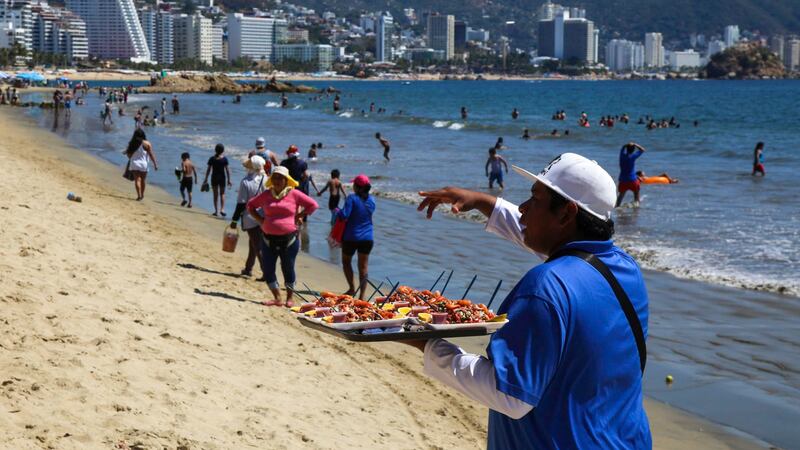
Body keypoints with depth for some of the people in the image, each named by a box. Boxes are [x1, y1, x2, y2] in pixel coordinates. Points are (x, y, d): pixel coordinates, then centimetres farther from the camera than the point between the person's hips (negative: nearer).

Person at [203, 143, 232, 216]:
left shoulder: (212, 159, -4)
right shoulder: (224, 159, -7)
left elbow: (208, 169, -1)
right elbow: (227, 170, -7)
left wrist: (206, 179, 7)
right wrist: (229, 180, -1)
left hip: (214, 178, 1)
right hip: (222, 177, -1)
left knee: (215, 194, 9)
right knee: (222, 194, 11)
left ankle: (216, 211, 9)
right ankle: (222, 209, -4)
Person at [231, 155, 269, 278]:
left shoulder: (245, 182, -15)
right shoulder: (267, 180, -3)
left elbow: (241, 203, -14)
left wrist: (234, 220, -6)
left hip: (250, 218, -5)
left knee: (258, 246, -3)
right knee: (253, 243, 21)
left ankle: (267, 272, -13)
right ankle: (248, 268, 32)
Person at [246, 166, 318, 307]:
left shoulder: (294, 194, -2)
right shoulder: (266, 195, 6)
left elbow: (313, 205, 1)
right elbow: (250, 205, 19)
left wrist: (299, 217, -3)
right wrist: (260, 219, 6)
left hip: (289, 239, -3)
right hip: (269, 239, 3)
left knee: (288, 269, 4)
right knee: (268, 269, 2)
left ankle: (289, 298, 18)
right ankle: (277, 298, 14)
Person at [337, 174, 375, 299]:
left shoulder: (352, 198, -13)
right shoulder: (371, 200, 4)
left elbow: (344, 215, -22)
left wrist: (338, 212, 0)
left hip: (351, 237, -4)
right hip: (367, 238, 4)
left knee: (346, 262, 19)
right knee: (363, 267, 6)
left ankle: (351, 288, 13)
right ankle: (362, 295, 3)